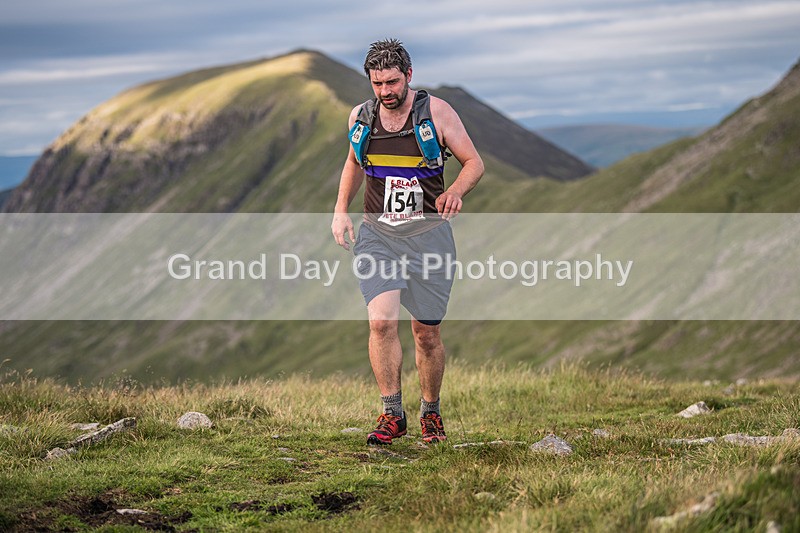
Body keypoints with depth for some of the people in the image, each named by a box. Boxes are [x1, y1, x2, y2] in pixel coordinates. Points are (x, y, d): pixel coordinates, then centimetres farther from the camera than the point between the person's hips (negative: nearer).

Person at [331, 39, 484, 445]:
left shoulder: (436, 112, -6)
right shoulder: (360, 117, 4)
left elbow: (474, 162, 0)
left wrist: (456, 190, -20)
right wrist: (341, 209, 11)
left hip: (428, 232, -1)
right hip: (376, 233, 2)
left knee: (427, 334, 5)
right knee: (381, 321, -18)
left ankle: (431, 412, 27)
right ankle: (392, 414, -8)